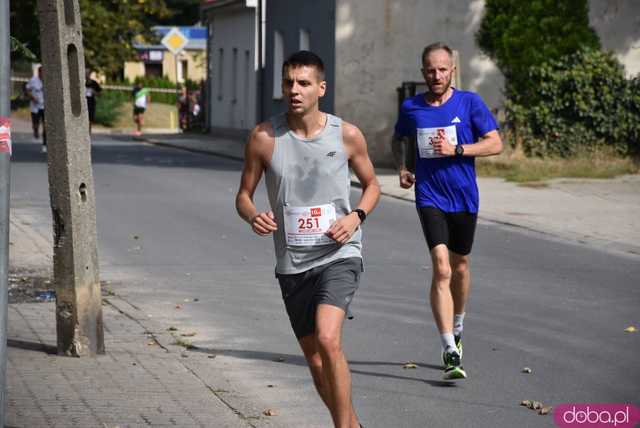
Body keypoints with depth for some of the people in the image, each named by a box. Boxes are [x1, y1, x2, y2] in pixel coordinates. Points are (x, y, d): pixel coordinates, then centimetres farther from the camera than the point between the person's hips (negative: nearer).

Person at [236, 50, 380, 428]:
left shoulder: (348, 135, -4)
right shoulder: (264, 138, -4)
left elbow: (372, 185, 12)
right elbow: (244, 194, 6)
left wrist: (355, 216, -8)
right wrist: (253, 216, -17)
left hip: (340, 255, -3)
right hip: (292, 263, 3)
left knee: (328, 340, -25)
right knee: (315, 359, 11)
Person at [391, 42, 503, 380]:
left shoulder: (470, 103, -2)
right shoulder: (410, 108, 3)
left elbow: (495, 144, -6)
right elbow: (398, 140, 21)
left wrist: (456, 149, -17)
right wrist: (401, 168, 3)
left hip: (464, 198, 1)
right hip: (429, 197, -1)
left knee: (460, 267, 16)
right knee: (441, 268, -16)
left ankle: (457, 327, 44)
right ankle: (451, 353, -20)